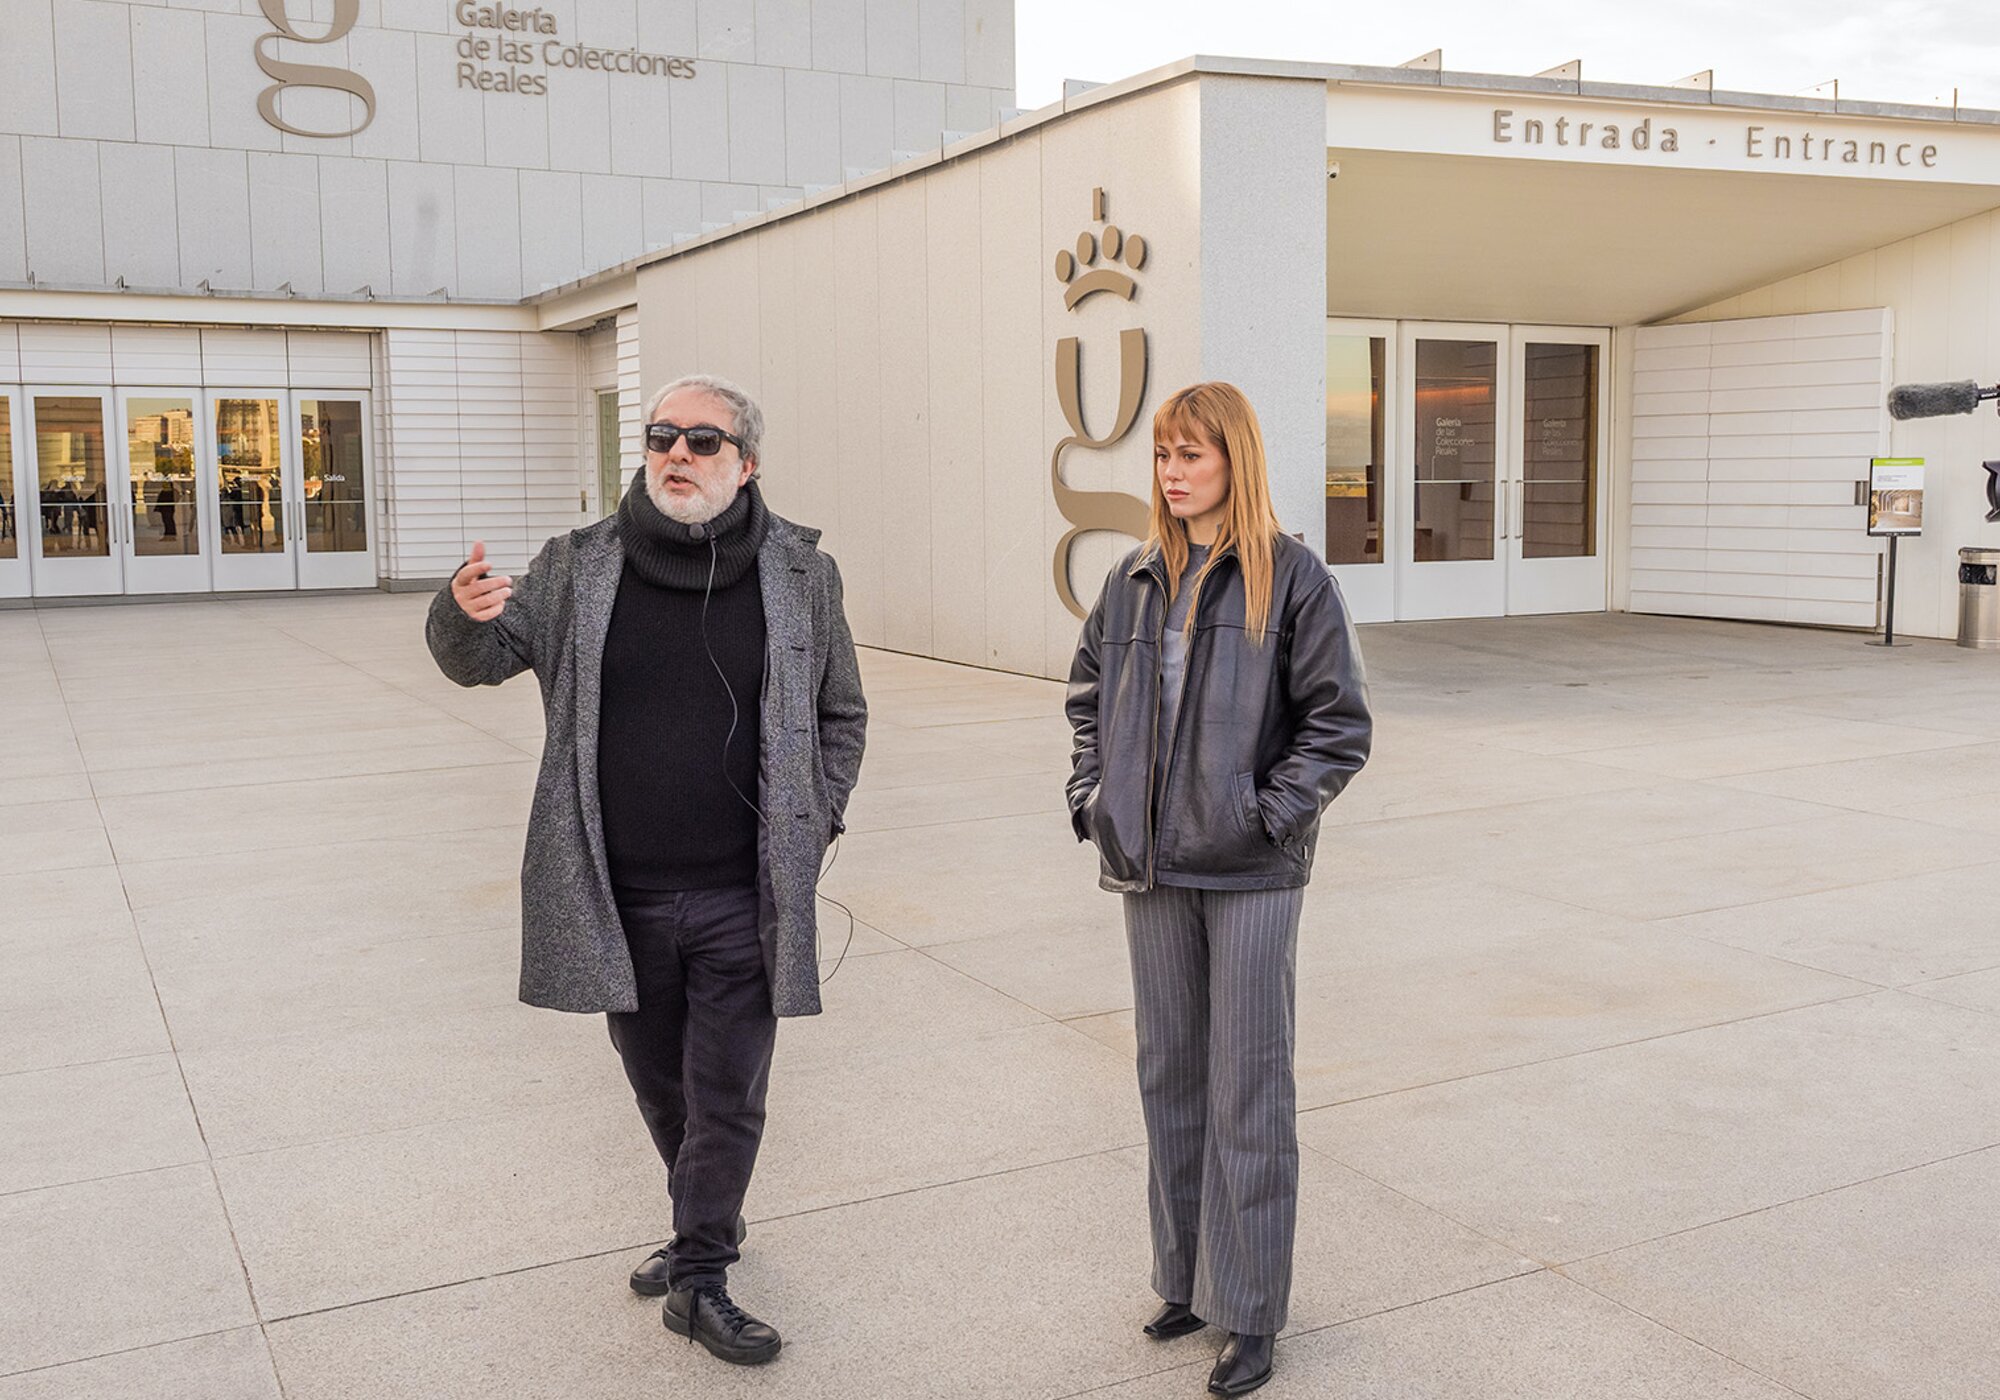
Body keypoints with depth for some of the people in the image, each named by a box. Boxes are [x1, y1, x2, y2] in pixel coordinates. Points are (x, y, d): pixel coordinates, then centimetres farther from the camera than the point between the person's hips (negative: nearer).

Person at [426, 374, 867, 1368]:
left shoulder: (799, 574, -2)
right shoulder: (579, 567, 0)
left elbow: (840, 716, 9)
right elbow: (483, 657, 2)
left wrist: (813, 825, -1)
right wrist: (465, 614, -22)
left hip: (742, 898, -2)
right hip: (619, 898, 2)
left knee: (727, 1095, 6)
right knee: (660, 1086, 19)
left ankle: (701, 1276, 22)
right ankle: (706, 1228, 43)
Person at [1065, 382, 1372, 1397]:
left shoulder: (1292, 580, -7)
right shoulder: (1135, 582, 8)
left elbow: (1341, 724, -7)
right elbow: (1088, 695, 19)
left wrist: (1270, 816, -14)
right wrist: (1092, 798, 7)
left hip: (1250, 873, -5)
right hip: (1151, 868, 5)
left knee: (1248, 1092, 2)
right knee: (1170, 1076, 15)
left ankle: (1250, 1313, 15)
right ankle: (1185, 1277, 31)